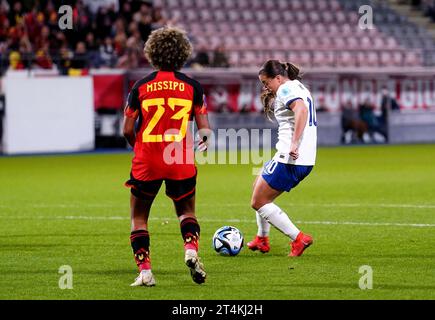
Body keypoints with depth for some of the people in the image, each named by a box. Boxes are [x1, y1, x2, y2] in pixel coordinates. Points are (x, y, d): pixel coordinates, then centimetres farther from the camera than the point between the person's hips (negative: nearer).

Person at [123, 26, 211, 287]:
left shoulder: (141, 87, -1)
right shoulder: (192, 86, -1)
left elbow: (127, 130, 0)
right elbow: (204, 129, -1)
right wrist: (204, 142, 22)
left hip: (146, 163, -1)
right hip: (181, 162, 1)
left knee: (139, 218, 12)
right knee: (186, 211, 20)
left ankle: (144, 270, -1)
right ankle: (191, 250, -8)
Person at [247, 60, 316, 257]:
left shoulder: (286, 89, -11)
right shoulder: (299, 88, 19)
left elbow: (301, 110, -29)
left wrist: (294, 143, -35)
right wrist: (270, 99, 18)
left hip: (291, 159, -11)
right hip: (305, 160, 11)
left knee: (258, 202, -3)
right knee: (259, 186, 28)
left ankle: (298, 238, -8)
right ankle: (262, 240, 34)